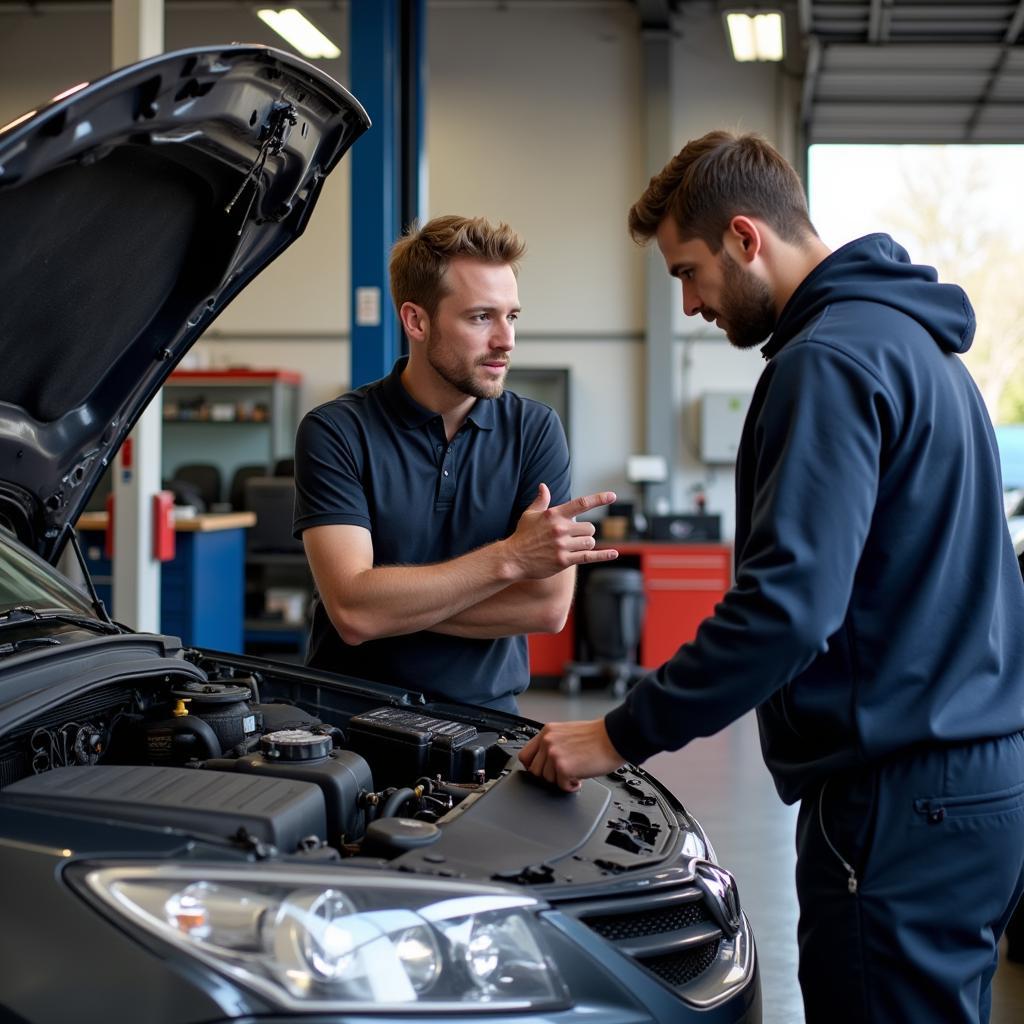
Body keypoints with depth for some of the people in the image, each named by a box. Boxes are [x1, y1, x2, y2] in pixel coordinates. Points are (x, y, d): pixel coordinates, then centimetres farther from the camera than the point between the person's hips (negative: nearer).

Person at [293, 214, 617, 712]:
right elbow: (352, 615, -15)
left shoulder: (536, 431, 5)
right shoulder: (335, 433, -3)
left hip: (486, 713, 1)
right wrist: (509, 557, -16)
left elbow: (548, 606, -5)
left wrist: (395, 601, -10)